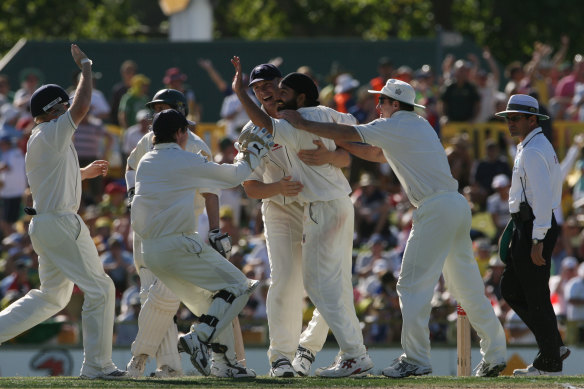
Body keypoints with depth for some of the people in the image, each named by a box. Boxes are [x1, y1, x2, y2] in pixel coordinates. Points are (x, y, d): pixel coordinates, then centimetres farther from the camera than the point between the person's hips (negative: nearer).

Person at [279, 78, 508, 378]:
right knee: (467, 284, 12)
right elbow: (377, 154, 27)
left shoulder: (393, 126, -4)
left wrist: (301, 124, 3)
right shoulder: (419, 125, 22)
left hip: (435, 208, -9)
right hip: (458, 205, 9)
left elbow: (347, 133, -5)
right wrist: (333, 139, 21)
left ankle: (415, 359, -10)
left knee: (412, 283, -6)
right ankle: (494, 355, 11)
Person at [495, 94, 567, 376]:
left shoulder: (533, 151, -15)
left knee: (535, 295, -4)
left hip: (534, 228, -11)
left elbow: (543, 197, -23)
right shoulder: (531, 147, 18)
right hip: (528, 229, 11)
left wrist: (537, 242, -25)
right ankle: (553, 345, 14)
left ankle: (550, 362, 2)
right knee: (511, 290, 14)